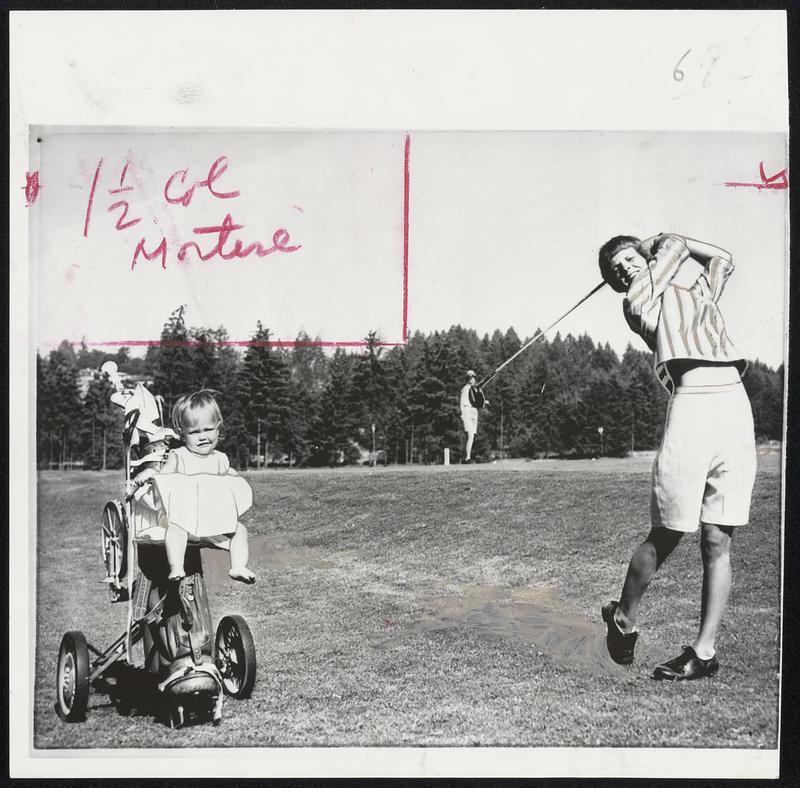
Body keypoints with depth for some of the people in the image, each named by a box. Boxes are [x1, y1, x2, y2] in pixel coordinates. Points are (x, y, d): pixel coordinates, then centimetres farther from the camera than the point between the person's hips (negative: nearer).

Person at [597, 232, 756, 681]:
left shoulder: (698, 288, 28)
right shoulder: (637, 303, 12)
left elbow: (724, 260, 44)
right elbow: (675, 248, 11)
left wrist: (660, 243, 39)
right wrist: (670, 245, 32)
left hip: (736, 408, 4)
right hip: (691, 407, -4)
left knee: (718, 541, 1)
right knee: (667, 534, -3)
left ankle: (705, 651, 6)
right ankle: (623, 619, 18)